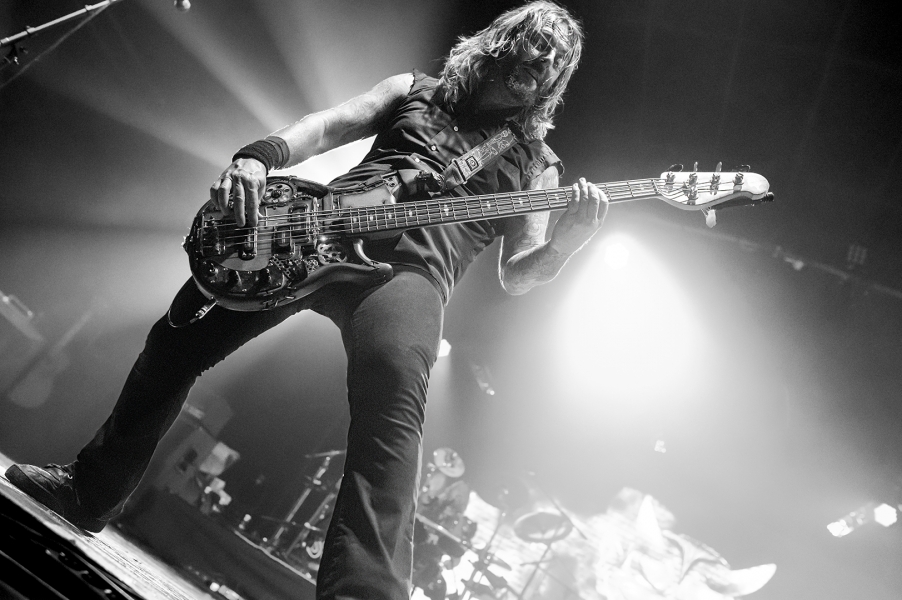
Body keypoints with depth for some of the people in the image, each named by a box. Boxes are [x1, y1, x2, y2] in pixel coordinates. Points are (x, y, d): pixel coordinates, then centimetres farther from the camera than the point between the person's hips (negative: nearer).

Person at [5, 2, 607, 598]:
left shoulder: (538, 162, 20)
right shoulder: (416, 90, 25)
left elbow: (515, 275, 14)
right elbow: (328, 125, 13)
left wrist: (565, 244, -9)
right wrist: (259, 157, -9)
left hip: (412, 269, -3)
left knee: (392, 401, -35)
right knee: (179, 337, 1)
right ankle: (90, 491, 20)